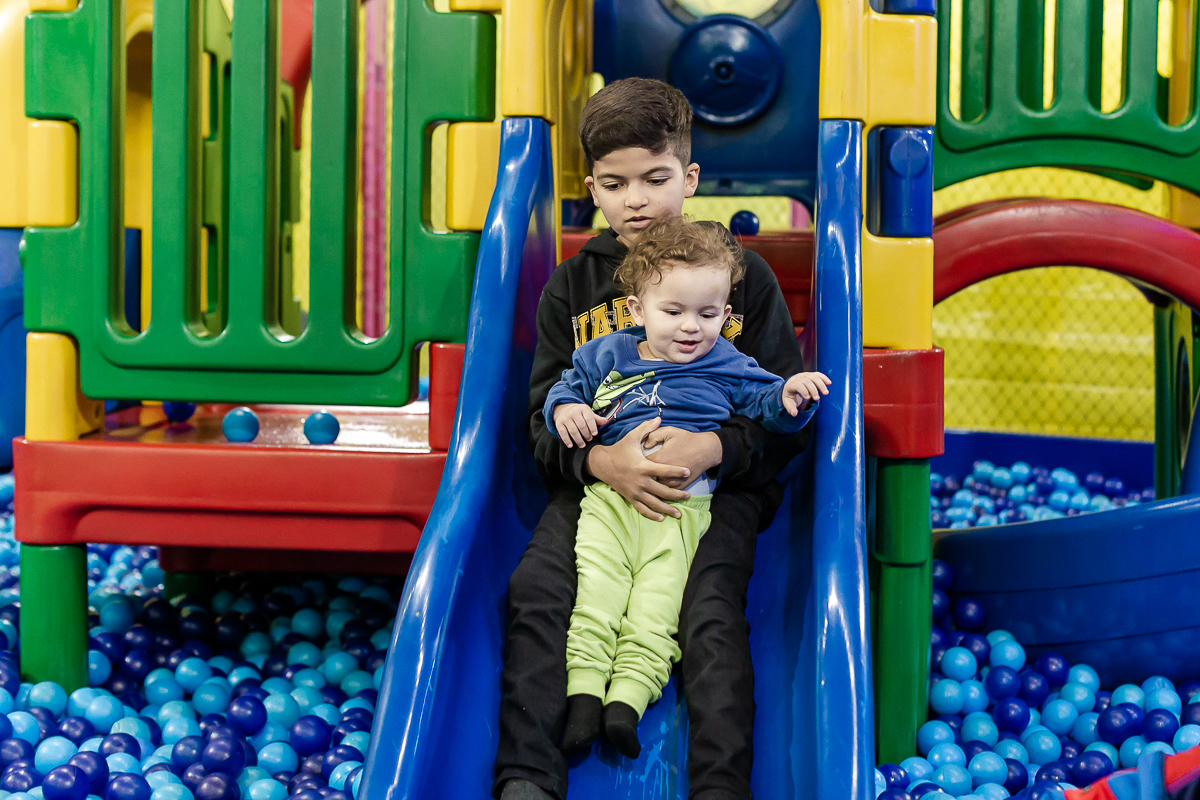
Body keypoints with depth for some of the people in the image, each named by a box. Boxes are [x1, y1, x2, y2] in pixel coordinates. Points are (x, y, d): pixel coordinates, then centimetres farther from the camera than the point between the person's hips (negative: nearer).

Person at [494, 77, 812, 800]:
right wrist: (599, 460, -15)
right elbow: (544, 419, 8)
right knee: (536, 591, -23)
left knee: (712, 611, -28)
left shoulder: (744, 275, 7)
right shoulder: (573, 285, 13)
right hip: (598, 476, 2)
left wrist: (715, 448, -17)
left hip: (718, 483, -2)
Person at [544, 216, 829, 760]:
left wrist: (790, 395, -9)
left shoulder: (727, 367, 14)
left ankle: (629, 694, -25)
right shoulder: (605, 356, 17)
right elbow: (567, 385, 26)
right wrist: (565, 409, 4)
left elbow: (765, 403, 13)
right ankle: (584, 688, -20)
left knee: (660, 591, -16)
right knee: (597, 577, -16)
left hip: (685, 499, -1)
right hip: (609, 493, 1)